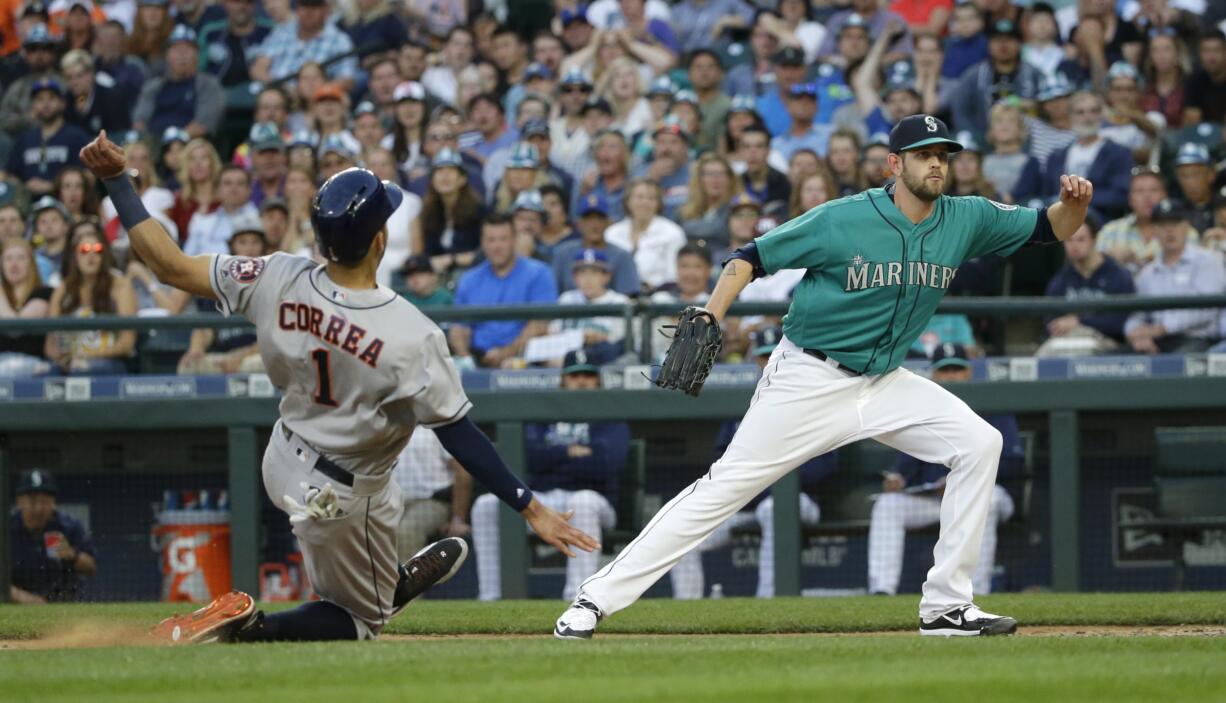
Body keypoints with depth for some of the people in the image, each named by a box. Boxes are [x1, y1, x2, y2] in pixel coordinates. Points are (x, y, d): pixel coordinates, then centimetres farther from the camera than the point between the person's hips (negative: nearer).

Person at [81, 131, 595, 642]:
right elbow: (458, 434, -27)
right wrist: (530, 509, -19)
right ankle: (251, 630, -10)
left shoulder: (278, 283, -22)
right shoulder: (411, 337, -33)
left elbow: (170, 266, -16)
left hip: (283, 466, 6)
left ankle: (395, 581, 55)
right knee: (360, 621, 14)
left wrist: (115, 180, -8)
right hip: (345, 500, -6)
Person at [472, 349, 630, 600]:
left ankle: (577, 596, -44)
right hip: (542, 502, 5)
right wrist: (571, 453, -10)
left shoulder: (610, 420, 5)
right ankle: (489, 596, -18)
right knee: (485, 505, -13)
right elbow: (529, 455, 0)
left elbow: (605, 464, -15)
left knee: (583, 501, -39)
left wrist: (553, 459, -7)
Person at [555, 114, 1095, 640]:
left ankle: (947, 606, -6)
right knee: (727, 485, -10)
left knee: (978, 443, -11)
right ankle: (596, 598, -6)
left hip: (883, 381, 5)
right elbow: (752, 257, -11)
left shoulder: (964, 220, -1)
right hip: (808, 379, -5)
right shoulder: (842, 221, -15)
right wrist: (708, 320, -24)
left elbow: (1050, 229, 6)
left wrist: (1075, 202, -17)